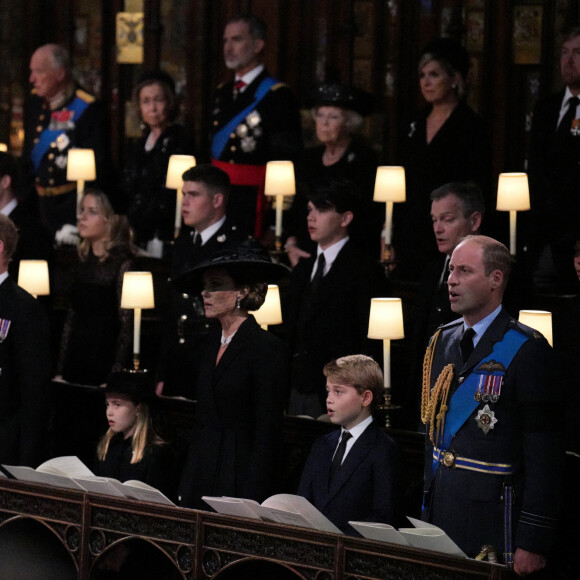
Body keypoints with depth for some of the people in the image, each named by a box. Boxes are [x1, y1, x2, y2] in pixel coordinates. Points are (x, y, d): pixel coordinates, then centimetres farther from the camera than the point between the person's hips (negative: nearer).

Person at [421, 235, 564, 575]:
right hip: (440, 515, 6)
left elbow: (545, 454, -14)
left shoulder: (527, 351, -11)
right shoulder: (442, 342, 12)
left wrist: (533, 544, -16)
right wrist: (426, 514, 16)